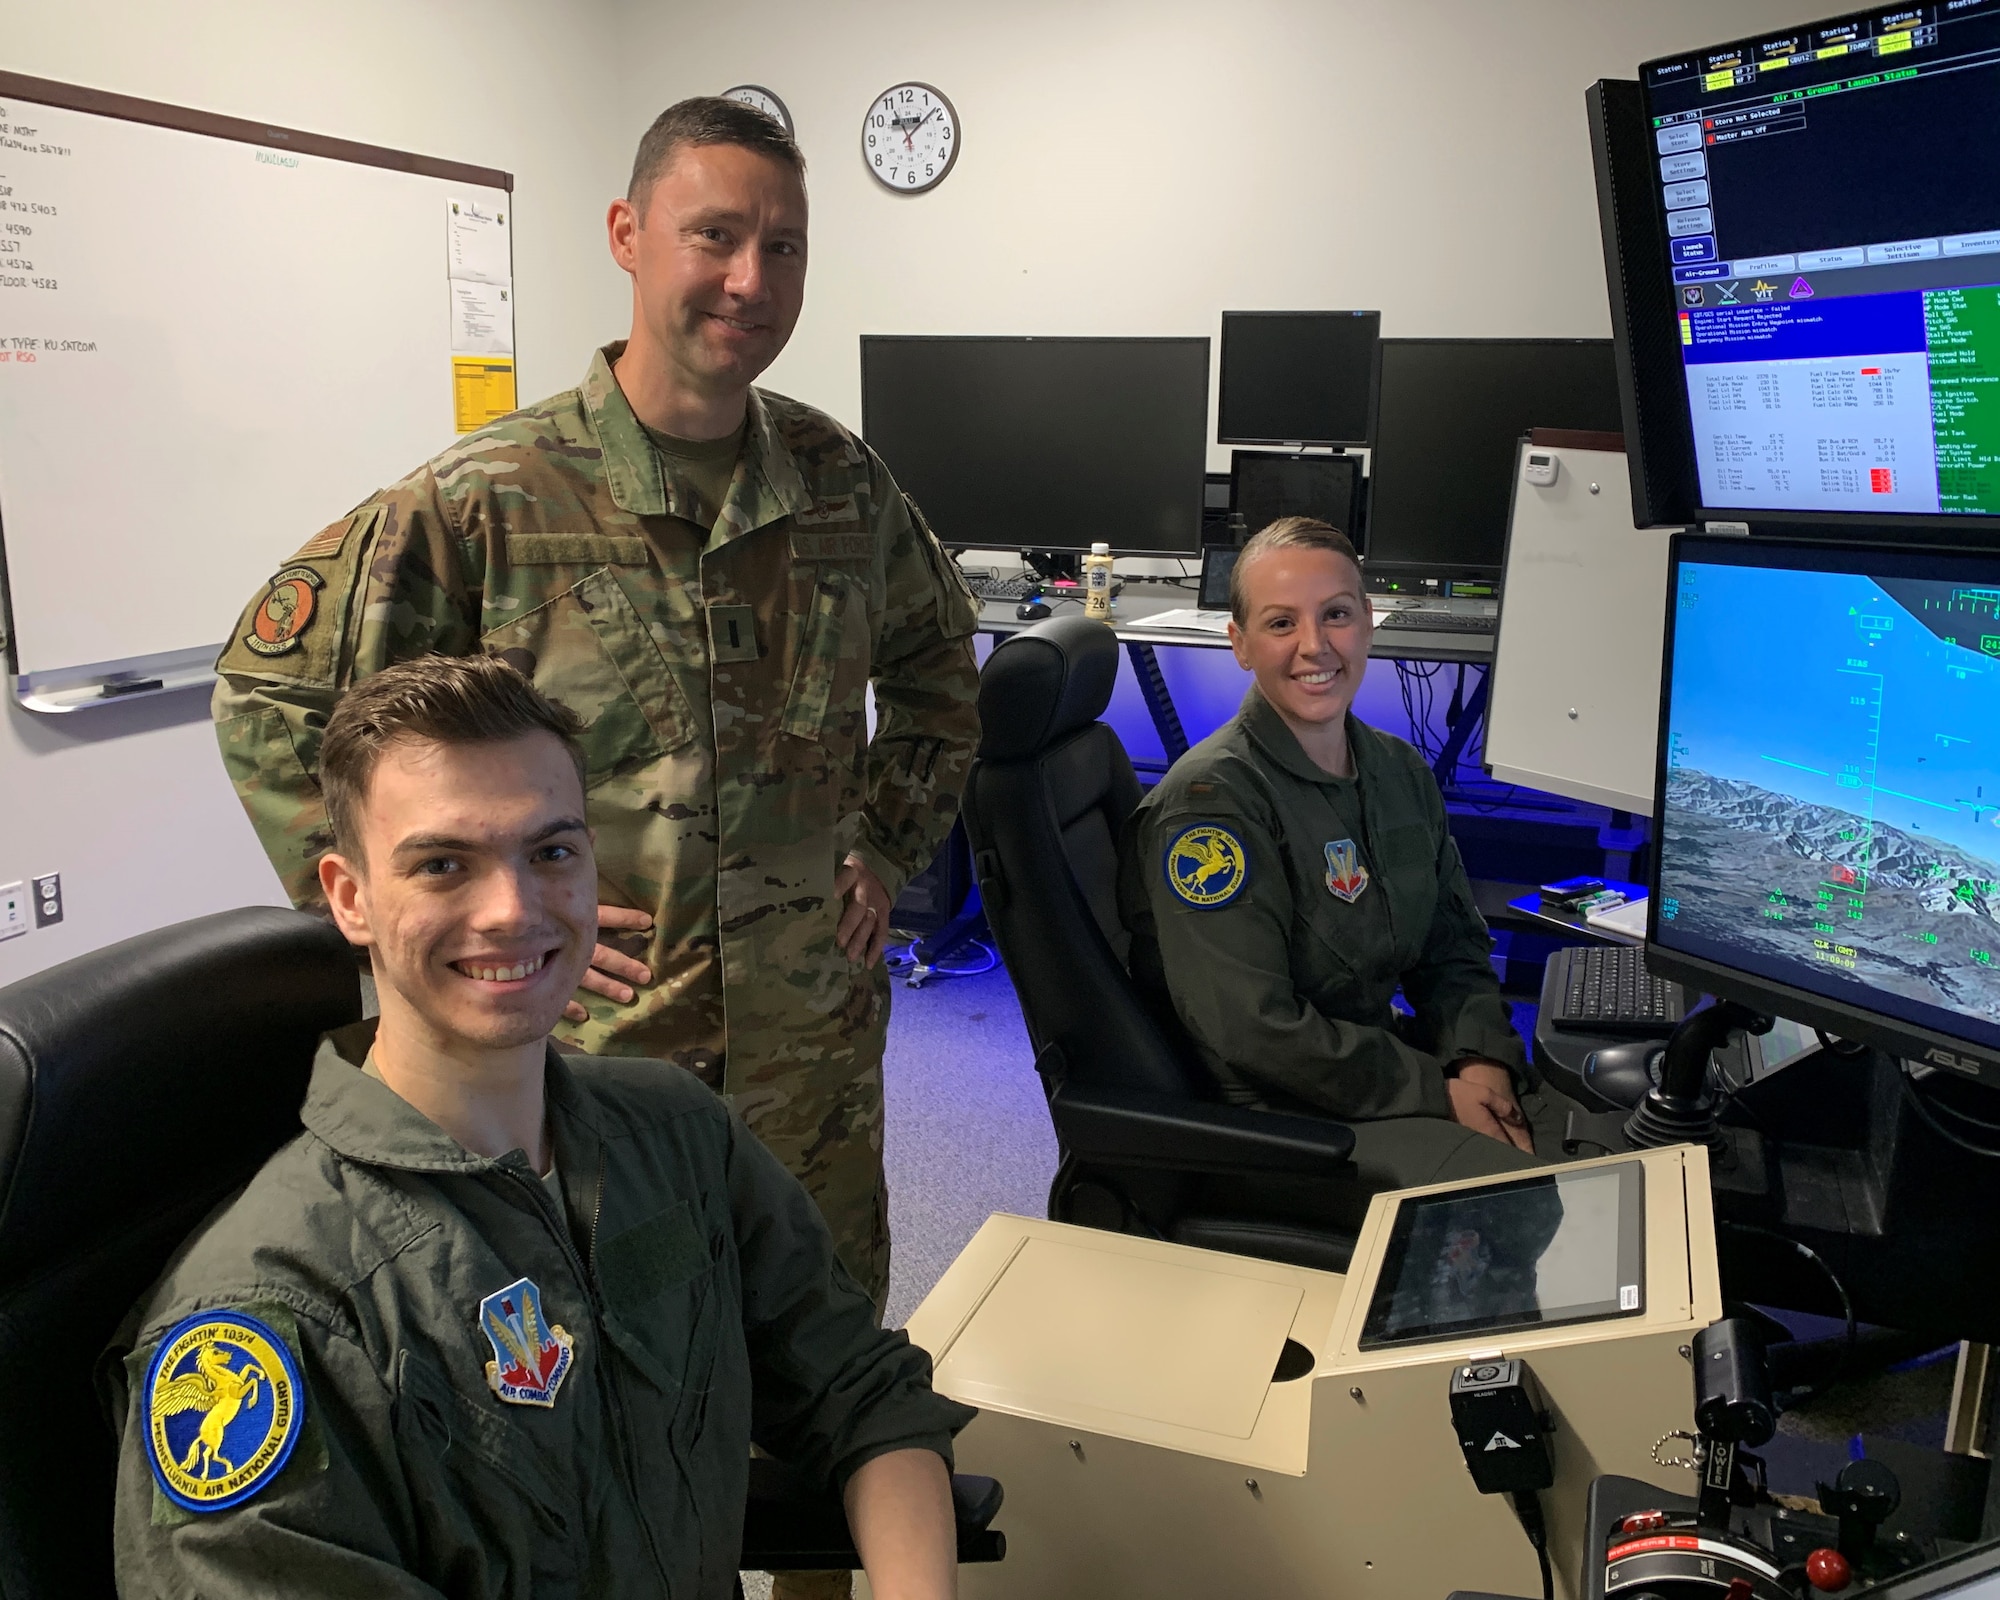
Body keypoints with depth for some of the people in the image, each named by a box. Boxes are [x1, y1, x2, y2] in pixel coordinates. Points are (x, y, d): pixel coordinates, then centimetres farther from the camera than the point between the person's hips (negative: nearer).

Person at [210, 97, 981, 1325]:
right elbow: (270, 698, -6)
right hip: (584, 1052, -3)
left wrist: (890, 848, 9)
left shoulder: (843, 478, 1)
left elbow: (935, 660, 19)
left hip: (817, 1054, 4)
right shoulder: (486, 499, -12)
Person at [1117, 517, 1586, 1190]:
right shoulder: (1210, 799, -19)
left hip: (1378, 1057, 9)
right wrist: (1438, 1092, -18)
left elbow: (1454, 950, 14)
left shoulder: (1402, 771, 8)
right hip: (1269, 1109, -8)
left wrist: (1481, 1058, -6)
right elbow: (1253, 1034, -24)